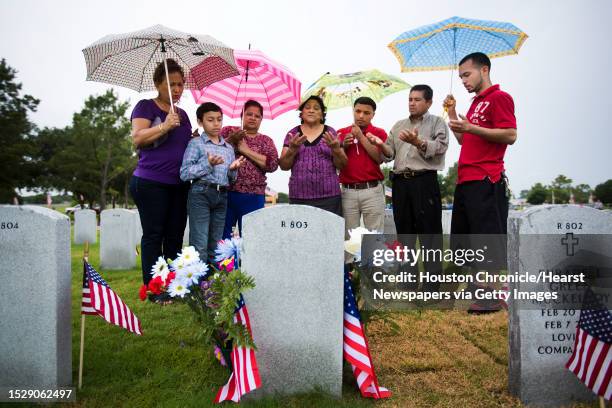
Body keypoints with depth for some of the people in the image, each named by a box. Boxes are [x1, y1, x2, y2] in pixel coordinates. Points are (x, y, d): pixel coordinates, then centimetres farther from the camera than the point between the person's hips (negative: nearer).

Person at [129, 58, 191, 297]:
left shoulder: (183, 115, 19)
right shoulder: (146, 107, 1)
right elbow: (137, 139, -12)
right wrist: (164, 126, -22)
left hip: (179, 185, 6)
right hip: (151, 183, -6)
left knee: (175, 236, 7)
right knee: (153, 235, -3)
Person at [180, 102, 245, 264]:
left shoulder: (229, 148, 17)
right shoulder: (196, 143, 1)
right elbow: (184, 174, -8)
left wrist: (232, 169, -1)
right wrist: (208, 164, -16)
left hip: (222, 196, 5)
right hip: (201, 194, -5)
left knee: (216, 246, 10)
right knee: (200, 246, -9)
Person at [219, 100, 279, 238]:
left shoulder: (266, 141, 12)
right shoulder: (228, 131, 12)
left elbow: (273, 164, -4)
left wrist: (247, 150, -7)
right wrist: (230, 140, -14)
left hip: (253, 197, 1)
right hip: (226, 192, -1)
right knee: (221, 235, 0)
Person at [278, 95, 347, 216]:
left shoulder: (330, 132, 6)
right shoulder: (293, 134, 8)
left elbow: (342, 165, 5)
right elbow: (284, 166, 4)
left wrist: (336, 149, -13)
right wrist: (292, 149, -13)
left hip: (329, 196, 0)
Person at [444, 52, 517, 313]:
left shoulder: (499, 97, -4)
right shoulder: (476, 103, 22)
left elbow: (510, 135, -15)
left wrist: (470, 127, -18)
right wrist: (452, 113, 16)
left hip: (485, 181, -10)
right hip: (465, 180, 10)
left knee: (489, 236, -6)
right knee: (461, 235, 12)